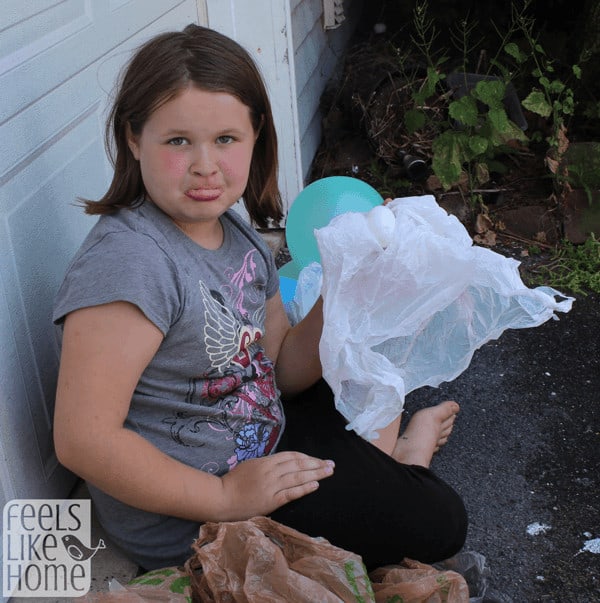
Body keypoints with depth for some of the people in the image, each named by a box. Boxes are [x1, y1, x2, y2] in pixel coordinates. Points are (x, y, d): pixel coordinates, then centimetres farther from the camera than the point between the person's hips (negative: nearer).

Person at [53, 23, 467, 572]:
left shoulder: (238, 234, -1)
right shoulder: (127, 260, -28)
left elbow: (282, 373, 6)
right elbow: (83, 439, -30)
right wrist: (225, 498, -24)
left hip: (258, 453, 9)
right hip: (183, 525, -8)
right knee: (438, 522, -2)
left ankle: (389, 459, 33)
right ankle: (403, 468, 27)